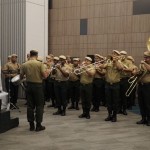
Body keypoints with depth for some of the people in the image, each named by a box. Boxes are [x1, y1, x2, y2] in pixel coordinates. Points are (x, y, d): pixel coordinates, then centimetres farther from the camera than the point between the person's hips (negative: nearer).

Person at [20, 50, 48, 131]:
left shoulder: (24, 65, -1)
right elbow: (45, 76, -14)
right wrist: (47, 73, 8)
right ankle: (38, 125, 6)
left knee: (30, 105, 9)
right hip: (38, 85, -3)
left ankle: (31, 125, 14)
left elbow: (21, 77, 3)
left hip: (29, 85, 3)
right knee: (39, 105, 5)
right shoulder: (40, 64, -10)